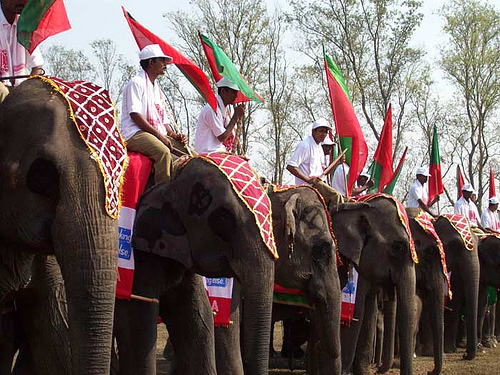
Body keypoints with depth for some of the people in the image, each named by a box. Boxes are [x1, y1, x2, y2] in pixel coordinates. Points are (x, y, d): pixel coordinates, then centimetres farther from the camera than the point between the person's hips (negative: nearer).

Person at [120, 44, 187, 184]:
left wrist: (174, 135, 4)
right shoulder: (136, 83, -2)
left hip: (159, 135, 9)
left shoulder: (157, 88, 25)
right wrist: (159, 135, -18)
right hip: (136, 133, -9)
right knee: (163, 152, -36)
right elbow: (135, 115, -13)